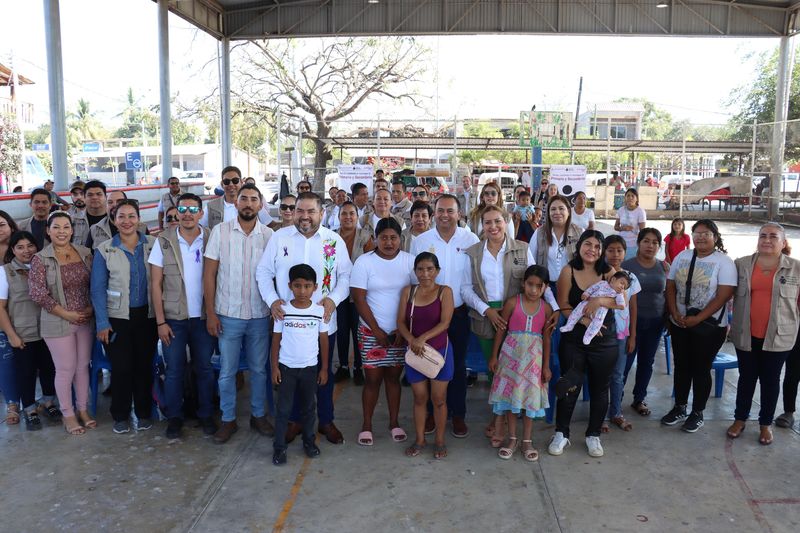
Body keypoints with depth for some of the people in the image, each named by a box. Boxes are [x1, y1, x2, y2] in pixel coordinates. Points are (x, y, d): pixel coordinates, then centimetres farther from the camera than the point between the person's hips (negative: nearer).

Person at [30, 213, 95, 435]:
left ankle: (83, 410, 26)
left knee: (83, 366, 12)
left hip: (86, 320, 4)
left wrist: (91, 308, -5)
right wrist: (66, 314, -14)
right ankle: (68, 415, 20)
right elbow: (37, 293, -12)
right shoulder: (40, 259, -8)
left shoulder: (84, 253, 3)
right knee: (65, 370, 4)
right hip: (58, 323, -4)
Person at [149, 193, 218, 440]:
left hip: (203, 317, 1)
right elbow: (156, 284, -2)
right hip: (173, 318, 0)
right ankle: (174, 417, 24)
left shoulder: (211, 240, -3)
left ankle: (206, 414, 26)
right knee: (174, 370, 9)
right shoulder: (164, 241, -4)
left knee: (205, 368, 11)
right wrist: (160, 321, -6)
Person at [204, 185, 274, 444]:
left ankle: (258, 415, 30)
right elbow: (209, 273, -3)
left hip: (260, 315, 1)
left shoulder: (269, 235, -1)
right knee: (227, 371, 9)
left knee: (259, 369, 13)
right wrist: (210, 313, -6)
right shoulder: (220, 231, -4)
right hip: (228, 315, -1)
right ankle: (228, 420, 25)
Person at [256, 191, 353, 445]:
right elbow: (264, 272, 2)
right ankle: (294, 420, 31)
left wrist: (334, 298, -15)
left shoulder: (334, 241, 0)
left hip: (323, 321, 0)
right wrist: (272, 300, -13)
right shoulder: (279, 238, 0)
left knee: (325, 373, 14)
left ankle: (326, 420, 32)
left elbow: (346, 275, 1)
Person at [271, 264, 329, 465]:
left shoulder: (320, 311, -7)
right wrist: (274, 367, -4)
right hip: (286, 367, -1)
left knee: (308, 407, 16)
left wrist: (324, 369, 2)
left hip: (310, 367, 1)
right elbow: (276, 340, -2)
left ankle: (309, 440, 32)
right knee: (283, 409, 5)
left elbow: (324, 341, 1)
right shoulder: (283, 310, -9)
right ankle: (279, 447, 16)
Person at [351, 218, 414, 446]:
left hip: (401, 332, 2)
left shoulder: (409, 261, -1)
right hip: (372, 332, -2)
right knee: (373, 378, 3)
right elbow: (359, 299, -7)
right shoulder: (364, 262, -7)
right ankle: (366, 424, 18)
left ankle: (394, 422, 25)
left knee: (393, 376, 11)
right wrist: (377, 331, -9)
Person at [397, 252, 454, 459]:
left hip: (440, 351, -2)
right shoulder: (408, 291, 1)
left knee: (438, 399, 7)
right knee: (419, 398, 13)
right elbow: (401, 322, -2)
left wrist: (423, 338, -26)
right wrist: (411, 340, -20)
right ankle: (420, 440, 27)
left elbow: (444, 323, -16)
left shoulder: (444, 291, -8)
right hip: (415, 352, 2)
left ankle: (439, 440, 24)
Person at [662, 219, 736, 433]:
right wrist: (675, 313, -8)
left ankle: (697, 413, 21)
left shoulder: (724, 262, -9)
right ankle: (679, 408, 28)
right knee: (681, 366, 13)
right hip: (679, 324, 5)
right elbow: (670, 287, 6)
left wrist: (698, 319, -18)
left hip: (709, 326, -4)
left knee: (701, 369, 5)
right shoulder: (682, 257, 6)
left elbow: (723, 296, -15)